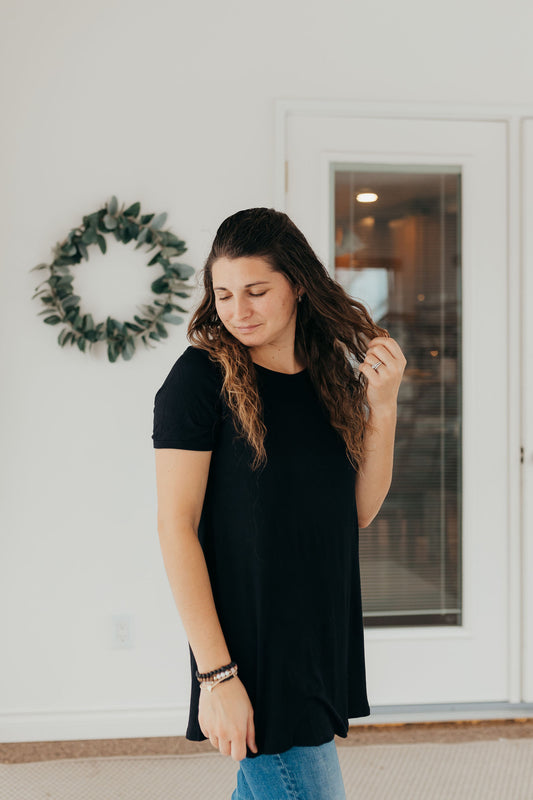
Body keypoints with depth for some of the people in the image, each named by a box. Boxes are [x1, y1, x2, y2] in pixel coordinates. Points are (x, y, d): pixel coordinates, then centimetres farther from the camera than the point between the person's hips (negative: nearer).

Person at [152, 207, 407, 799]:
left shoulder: (329, 373, 7)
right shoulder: (201, 377, -11)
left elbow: (359, 511, 8)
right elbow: (175, 525, -14)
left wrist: (382, 405, -6)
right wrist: (215, 673, -18)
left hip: (323, 638, 6)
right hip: (254, 652, -6)